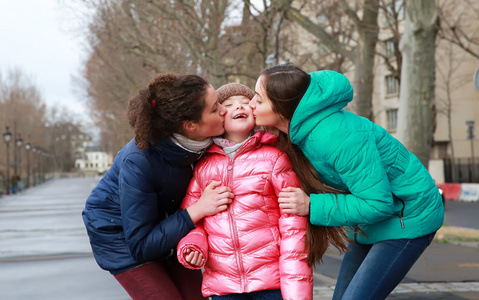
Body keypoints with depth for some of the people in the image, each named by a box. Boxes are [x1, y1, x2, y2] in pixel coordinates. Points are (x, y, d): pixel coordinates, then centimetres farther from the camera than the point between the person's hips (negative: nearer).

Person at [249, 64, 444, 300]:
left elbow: (378, 204, -28)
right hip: (378, 218, 9)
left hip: (408, 217, -9)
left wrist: (312, 207, -27)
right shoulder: (301, 128, -5)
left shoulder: (338, 137, -33)